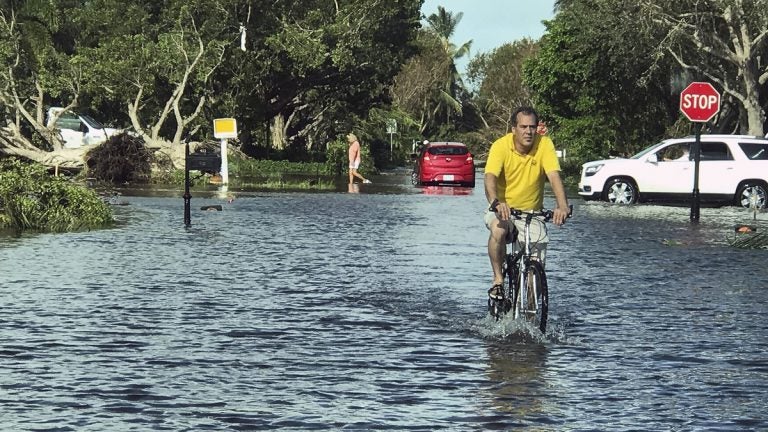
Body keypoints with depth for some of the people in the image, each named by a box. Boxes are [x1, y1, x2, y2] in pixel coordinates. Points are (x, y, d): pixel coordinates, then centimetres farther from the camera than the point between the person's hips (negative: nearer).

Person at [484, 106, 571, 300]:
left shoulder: (544, 144, -12)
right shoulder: (501, 146, -16)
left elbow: (554, 176, -23)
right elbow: (490, 177, -30)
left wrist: (562, 206, -41)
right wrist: (495, 203, -51)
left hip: (531, 213, 2)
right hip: (503, 210, -2)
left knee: (537, 263, -8)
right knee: (498, 230, -36)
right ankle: (498, 280, -18)